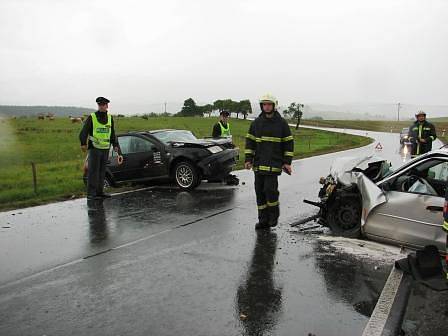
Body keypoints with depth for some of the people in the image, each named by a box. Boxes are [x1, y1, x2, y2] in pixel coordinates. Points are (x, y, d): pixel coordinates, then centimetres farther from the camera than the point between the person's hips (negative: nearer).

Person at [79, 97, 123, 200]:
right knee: (93, 171, -6)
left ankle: (99, 191, 20)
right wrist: (83, 143, -17)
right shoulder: (92, 117, -5)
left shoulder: (110, 118, 9)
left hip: (105, 149, 5)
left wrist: (115, 145, 5)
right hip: (94, 149, -5)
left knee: (102, 171, 11)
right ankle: (91, 193, -2)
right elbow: (84, 132, -6)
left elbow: (112, 134, 13)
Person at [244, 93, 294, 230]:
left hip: (274, 163, -4)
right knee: (259, 191, 6)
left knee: (270, 189, -15)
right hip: (259, 163, 4)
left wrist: (287, 162, -2)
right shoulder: (256, 122, 9)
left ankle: (274, 214, 12)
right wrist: (248, 159, 1)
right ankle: (263, 220, 17)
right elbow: (250, 141, 11)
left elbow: (289, 143, 4)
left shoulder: (281, 123, 1)